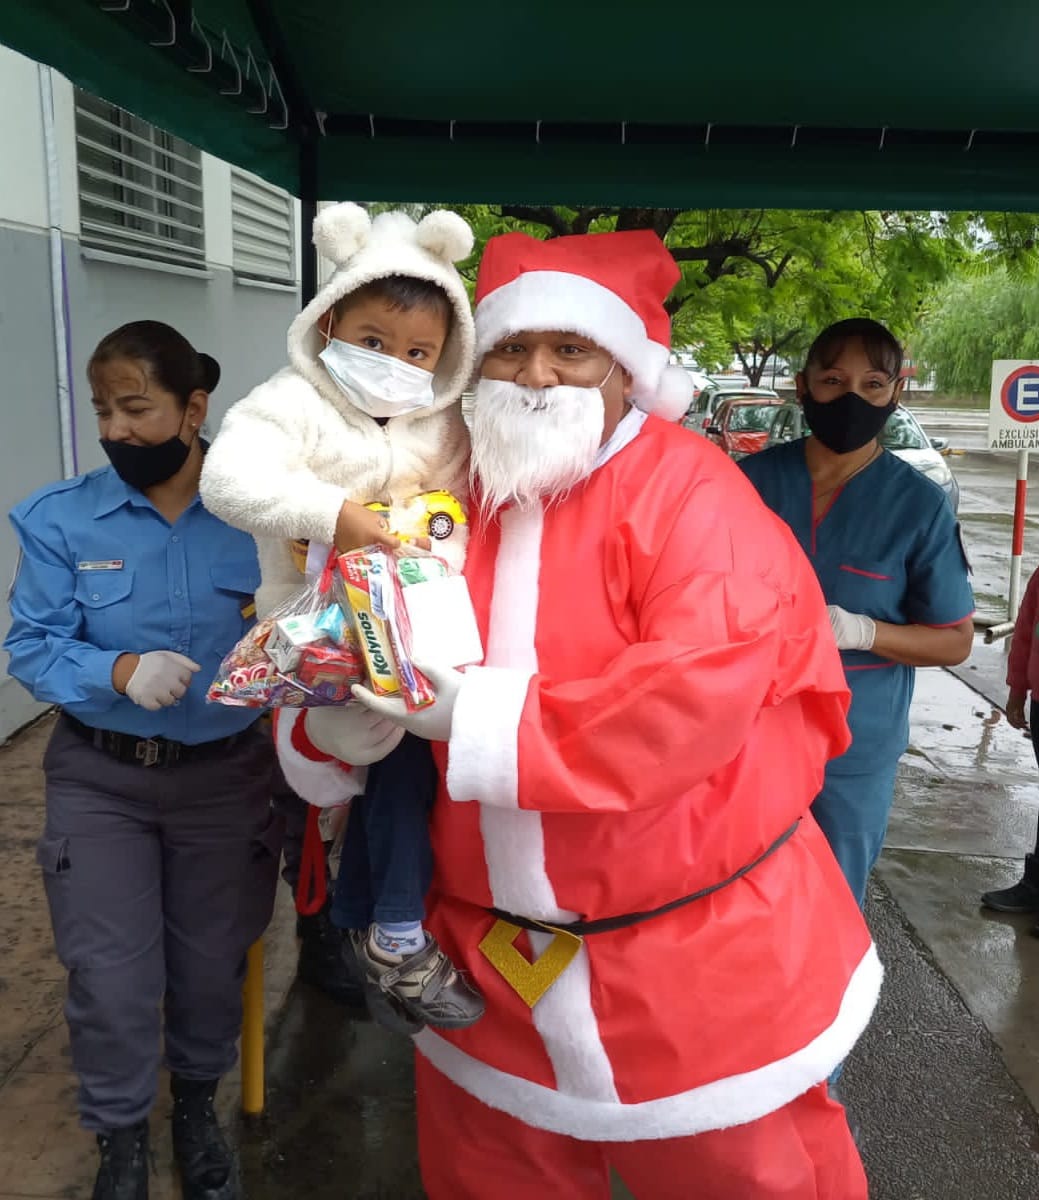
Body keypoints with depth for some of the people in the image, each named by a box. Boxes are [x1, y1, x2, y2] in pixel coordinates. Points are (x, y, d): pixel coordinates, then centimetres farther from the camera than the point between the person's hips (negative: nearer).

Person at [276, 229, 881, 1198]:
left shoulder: (684, 489, -14)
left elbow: (703, 684, -28)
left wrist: (482, 717, -28)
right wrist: (337, 723, -19)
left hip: (697, 958, -4)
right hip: (492, 950, 5)